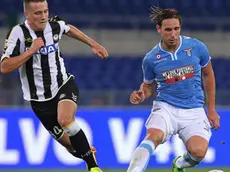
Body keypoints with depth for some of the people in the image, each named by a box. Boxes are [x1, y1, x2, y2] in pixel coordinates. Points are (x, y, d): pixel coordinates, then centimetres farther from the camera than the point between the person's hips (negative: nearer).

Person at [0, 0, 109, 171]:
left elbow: (70, 29, 21)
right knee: (70, 144, 3)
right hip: (40, 99, 0)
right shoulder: (18, 33, -17)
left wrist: (93, 44, 21)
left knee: (65, 119, -31)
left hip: (64, 85, 1)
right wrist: (31, 50, -27)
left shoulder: (55, 25, -5)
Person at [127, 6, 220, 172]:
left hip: (194, 111, 1)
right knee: (153, 136, -34)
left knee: (198, 151, -23)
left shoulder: (197, 47, -4)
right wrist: (142, 94, -9)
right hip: (165, 108, -1)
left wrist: (211, 109, 14)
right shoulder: (151, 59, -3)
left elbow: (208, 75, 13)